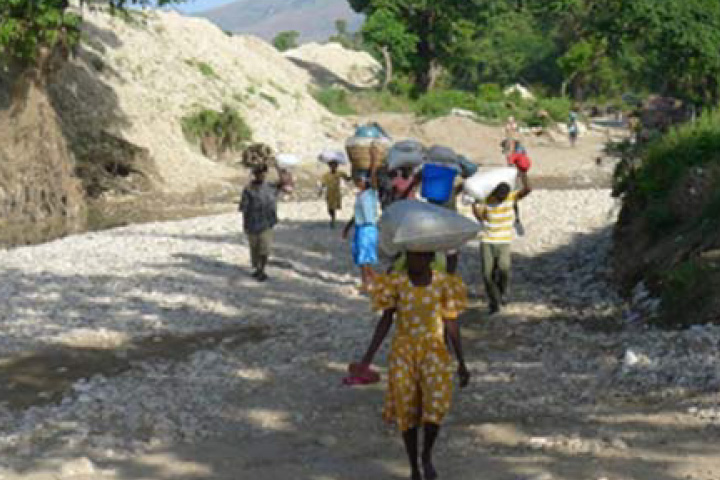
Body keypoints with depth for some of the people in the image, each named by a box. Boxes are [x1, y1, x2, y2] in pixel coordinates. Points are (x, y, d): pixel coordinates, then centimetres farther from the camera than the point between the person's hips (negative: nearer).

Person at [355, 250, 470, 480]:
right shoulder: (396, 282, -5)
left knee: (436, 402, -21)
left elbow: (451, 323, 4)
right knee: (406, 410, 2)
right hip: (403, 351, 1)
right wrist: (368, 357, -4)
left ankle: (427, 454, 6)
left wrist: (461, 363, 5)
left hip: (433, 349, 0)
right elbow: (386, 320, 1)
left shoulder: (444, 283, -4)